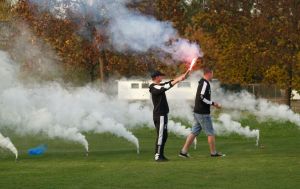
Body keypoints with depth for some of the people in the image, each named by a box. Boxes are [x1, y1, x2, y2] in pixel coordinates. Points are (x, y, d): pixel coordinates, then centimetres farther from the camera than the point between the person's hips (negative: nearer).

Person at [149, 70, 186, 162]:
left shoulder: (159, 86, 14)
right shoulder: (154, 88, -16)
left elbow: (169, 83, 18)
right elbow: (167, 86, -26)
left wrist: (180, 77, 9)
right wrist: (178, 80, -21)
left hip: (162, 114, 10)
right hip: (160, 115, -10)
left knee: (164, 135, 13)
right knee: (161, 135, -9)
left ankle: (160, 154, 17)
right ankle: (158, 156, -8)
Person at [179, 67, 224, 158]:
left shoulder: (202, 83, 16)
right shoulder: (205, 83, -15)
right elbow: (202, 98, -22)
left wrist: (212, 103, 16)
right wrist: (213, 103, -13)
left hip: (197, 112, 10)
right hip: (203, 113, -10)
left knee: (194, 132, 9)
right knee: (210, 133, 1)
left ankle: (183, 151, 6)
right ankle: (213, 152, 9)